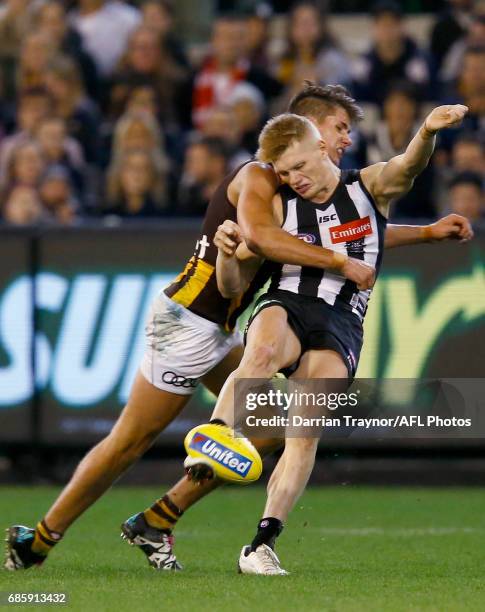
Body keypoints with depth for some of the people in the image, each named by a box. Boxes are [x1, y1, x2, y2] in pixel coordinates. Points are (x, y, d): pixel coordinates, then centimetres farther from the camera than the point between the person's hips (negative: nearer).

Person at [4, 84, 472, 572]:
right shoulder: (259, 175, -15)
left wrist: (429, 232, 20)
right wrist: (342, 263, -32)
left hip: (218, 330, 10)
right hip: (186, 324, -10)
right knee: (130, 441, -4)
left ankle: (154, 523, 11)